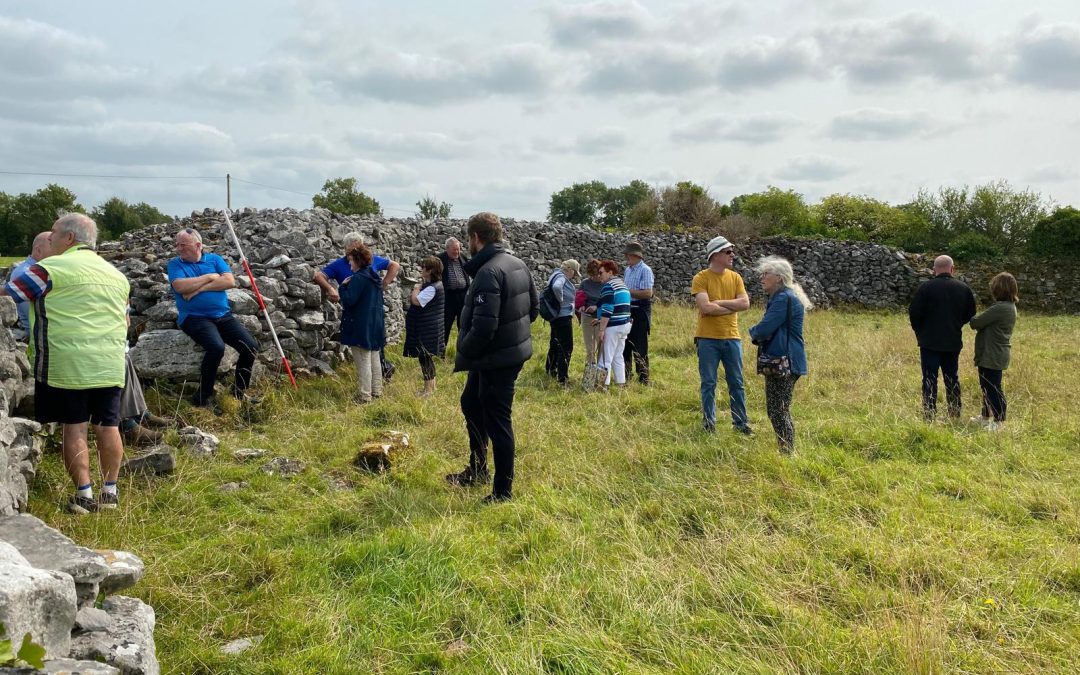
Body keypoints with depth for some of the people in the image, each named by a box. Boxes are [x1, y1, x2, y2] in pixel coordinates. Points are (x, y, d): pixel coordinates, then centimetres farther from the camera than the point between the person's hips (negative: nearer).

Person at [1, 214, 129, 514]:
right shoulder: (116, 274, 15)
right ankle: (110, 492, 14)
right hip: (109, 365, 5)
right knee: (108, 427, 8)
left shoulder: (51, 267, -5)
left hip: (67, 365, -5)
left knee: (75, 429, 2)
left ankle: (84, 495, 4)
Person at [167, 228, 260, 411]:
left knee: (251, 346, -14)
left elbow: (230, 281, -4)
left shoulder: (214, 259, 12)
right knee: (216, 347, -31)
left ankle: (239, 392, 7)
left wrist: (199, 288, -10)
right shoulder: (175, 264, 6)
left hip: (223, 315, 4)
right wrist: (209, 277, -7)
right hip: (195, 317, -4)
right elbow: (180, 286, -14)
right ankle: (203, 398, -15)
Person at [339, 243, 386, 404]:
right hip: (376, 324, 9)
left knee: (363, 361, -3)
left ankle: (365, 395, 1)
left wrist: (343, 287, -7)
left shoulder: (358, 278, -18)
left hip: (361, 326, -9)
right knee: (374, 359, 15)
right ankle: (376, 391, 23)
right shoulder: (374, 276, 11)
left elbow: (349, 300, -21)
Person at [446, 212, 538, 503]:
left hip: (495, 359, -10)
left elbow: (483, 327, -29)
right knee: (471, 403, 24)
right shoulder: (518, 265, 5)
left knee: (497, 422, 2)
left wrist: (464, 354, -12)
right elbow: (534, 308, 14)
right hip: (514, 350, 10)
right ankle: (477, 469, 38)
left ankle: (503, 490, 16)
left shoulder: (487, 273, -24)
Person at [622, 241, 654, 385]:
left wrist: (628, 291, -20)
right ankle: (625, 376, 26)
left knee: (639, 347, -5)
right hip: (627, 310, 9)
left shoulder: (645, 270, -13)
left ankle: (643, 379, 3)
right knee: (625, 345, 14)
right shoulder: (627, 270, 13)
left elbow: (648, 293, -22)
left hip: (640, 311, -9)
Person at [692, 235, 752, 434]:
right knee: (708, 383, 5)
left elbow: (745, 303, -5)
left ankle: (740, 422, 20)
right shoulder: (701, 278, -7)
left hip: (732, 337, 4)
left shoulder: (735, 277, 7)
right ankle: (708, 422, 17)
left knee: (736, 383, 10)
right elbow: (705, 307, -19)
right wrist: (732, 306, -9)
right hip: (708, 338, -4)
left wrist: (718, 302, -12)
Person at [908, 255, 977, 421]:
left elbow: (914, 313, -11)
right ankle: (955, 415, 20)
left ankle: (929, 417, -1)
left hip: (930, 342, -4)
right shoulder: (964, 289, 1)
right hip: (954, 342, 4)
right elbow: (970, 314, 8)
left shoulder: (926, 287, -13)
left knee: (930, 379, 0)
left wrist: (920, 331, 6)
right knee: (952, 379, 14)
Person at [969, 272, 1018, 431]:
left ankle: (999, 421, 10)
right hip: (997, 354, 10)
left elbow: (976, 323, -18)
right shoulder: (1010, 307, 10)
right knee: (987, 387, 21)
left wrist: (970, 318, 2)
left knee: (993, 388, 0)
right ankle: (986, 417, 33)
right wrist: (977, 320, -5)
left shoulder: (999, 308, -23)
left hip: (992, 356, -10)